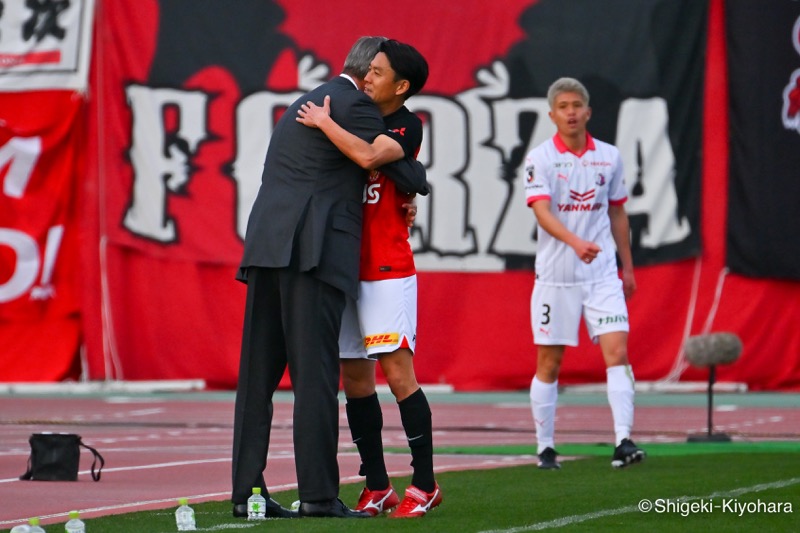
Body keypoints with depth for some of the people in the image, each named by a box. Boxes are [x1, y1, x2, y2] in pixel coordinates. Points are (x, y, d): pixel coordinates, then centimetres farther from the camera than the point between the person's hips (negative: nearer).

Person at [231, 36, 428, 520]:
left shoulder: (305, 105, 26)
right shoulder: (355, 105, -2)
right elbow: (408, 175, -1)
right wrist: (419, 179, 20)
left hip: (267, 248, 8)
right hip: (312, 252, -8)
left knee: (259, 374, 5)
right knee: (315, 373, -8)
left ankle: (247, 492, 4)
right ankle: (318, 494, -10)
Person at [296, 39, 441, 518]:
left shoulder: (407, 127, -8)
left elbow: (370, 156, -27)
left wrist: (324, 123, -16)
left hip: (387, 270, -7)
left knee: (398, 373, -10)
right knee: (355, 377, 5)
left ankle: (425, 485, -5)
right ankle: (377, 487, 10)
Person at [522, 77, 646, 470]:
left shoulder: (609, 156, 7)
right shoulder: (539, 158, -6)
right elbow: (542, 212, -19)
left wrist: (627, 266, 17)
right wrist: (576, 242, -35)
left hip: (603, 274, 2)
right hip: (555, 275, -2)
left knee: (617, 351, -12)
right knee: (549, 363, 4)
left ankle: (623, 441, -17)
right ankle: (545, 448, 15)